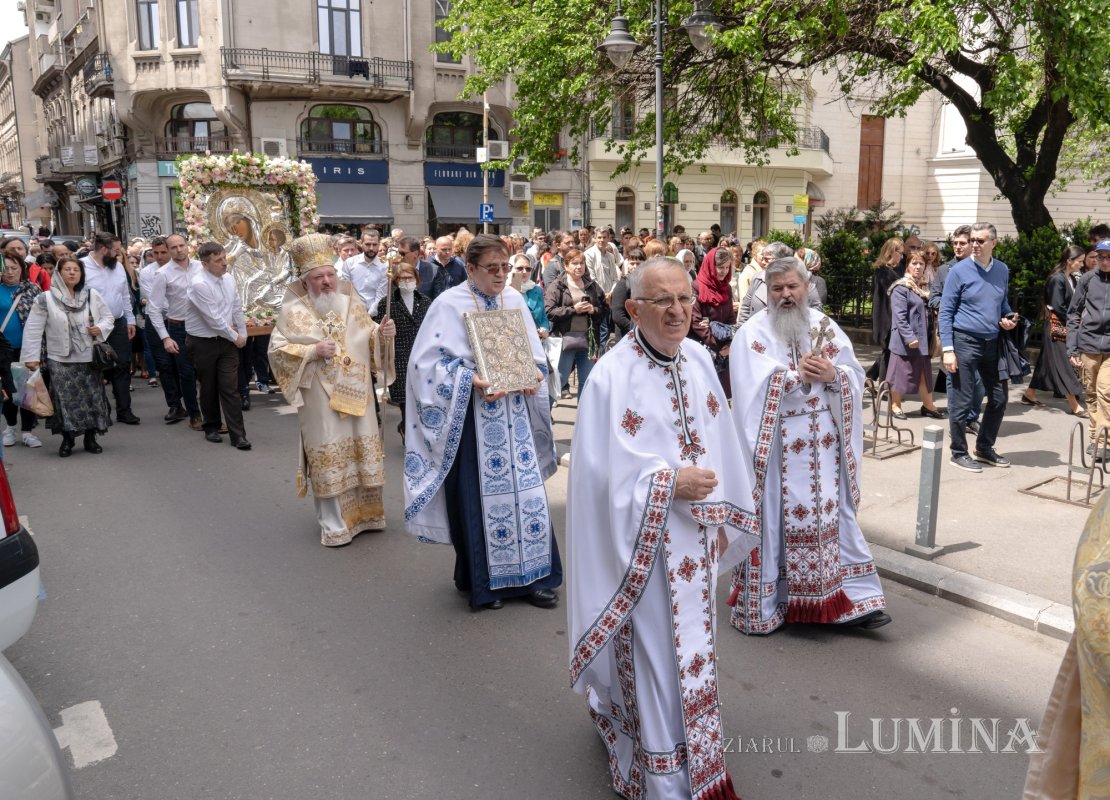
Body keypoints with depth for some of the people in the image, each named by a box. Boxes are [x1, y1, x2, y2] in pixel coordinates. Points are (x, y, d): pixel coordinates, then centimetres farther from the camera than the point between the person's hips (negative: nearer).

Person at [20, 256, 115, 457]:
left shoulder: (92, 295, 2)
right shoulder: (45, 299, -5)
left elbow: (108, 316, 12)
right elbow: (33, 330, -4)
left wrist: (100, 328, -10)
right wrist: (32, 356, -8)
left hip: (89, 358, 2)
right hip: (60, 360, -2)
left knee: (92, 398, 5)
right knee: (65, 400, -2)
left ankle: (90, 438, 19)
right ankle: (67, 440, 12)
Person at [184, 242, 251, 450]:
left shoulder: (228, 279, 2)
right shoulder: (199, 284, -19)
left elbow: (237, 308, 12)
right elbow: (213, 318, -19)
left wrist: (242, 334, 9)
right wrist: (235, 337, -10)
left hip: (227, 341, 4)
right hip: (203, 342, -4)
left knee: (230, 388, 0)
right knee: (209, 388, 10)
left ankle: (238, 435, 0)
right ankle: (211, 428, 28)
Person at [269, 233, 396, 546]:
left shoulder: (350, 301, 5)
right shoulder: (293, 311, -5)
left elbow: (367, 335, 10)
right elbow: (276, 350, -7)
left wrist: (381, 333, -12)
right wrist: (312, 351, -19)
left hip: (356, 392, 4)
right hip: (320, 397, -4)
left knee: (361, 449, 12)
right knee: (328, 456, 1)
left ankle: (363, 512, 29)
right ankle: (334, 524, 12)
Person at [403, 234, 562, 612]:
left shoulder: (514, 299, 7)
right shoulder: (449, 304, -8)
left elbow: (534, 353, 14)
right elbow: (427, 361, -12)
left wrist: (535, 376, -7)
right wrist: (471, 380, -23)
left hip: (514, 409, 5)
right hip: (472, 415, -4)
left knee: (525, 489, 4)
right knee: (480, 494, 3)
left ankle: (532, 576, 17)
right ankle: (482, 581, 19)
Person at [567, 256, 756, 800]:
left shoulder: (700, 360, 1)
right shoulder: (612, 375, -19)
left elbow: (721, 447, 8)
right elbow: (601, 469, -18)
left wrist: (720, 518, 9)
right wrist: (670, 482, -21)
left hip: (694, 536, 7)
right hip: (642, 540, -7)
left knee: (688, 646, 20)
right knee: (655, 653, 3)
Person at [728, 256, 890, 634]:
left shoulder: (825, 326, 10)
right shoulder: (752, 332, -3)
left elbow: (857, 375, 7)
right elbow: (753, 387, -15)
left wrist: (833, 373, -13)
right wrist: (798, 374, -18)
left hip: (824, 444, 4)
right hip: (776, 445, -3)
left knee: (832, 515, 7)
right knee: (774, 519, 3)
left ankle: (854, 599, 15)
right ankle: (765, 604, 16)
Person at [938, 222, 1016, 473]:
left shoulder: (1002, 270, 7)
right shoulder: (959, 271, -8)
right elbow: (946, 312, -8)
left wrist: (1009, 318, 0)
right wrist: (948, 349, -14)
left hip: (992, 343, 6)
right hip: (965, 342, -6)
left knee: (999, 399, 11)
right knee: (963, 401, -1)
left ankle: (984, 448, 28)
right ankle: (959, 453, 14)